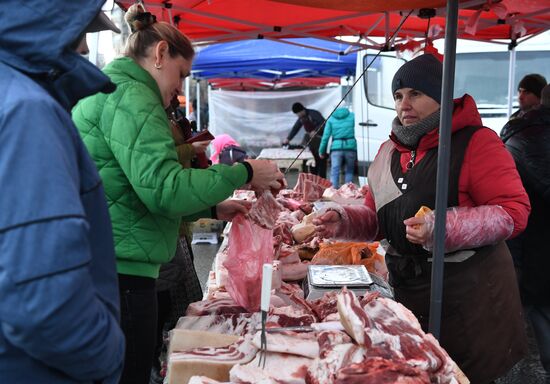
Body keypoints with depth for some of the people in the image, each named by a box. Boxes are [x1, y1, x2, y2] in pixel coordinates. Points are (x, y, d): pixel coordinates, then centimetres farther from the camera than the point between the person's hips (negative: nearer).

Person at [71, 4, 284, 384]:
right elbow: (163, 188, -24)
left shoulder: (105, 92, 21)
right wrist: (243, 173, -14)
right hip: (119, 275, -10)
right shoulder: (131, 96, -12)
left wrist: (212, 209, 18)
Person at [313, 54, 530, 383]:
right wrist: (344, 221, -2)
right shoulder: (389, 151, 10)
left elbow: (514, 211, -18)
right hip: (408, 293, 6)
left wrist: (443, 228, -29)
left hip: (468, 293, -6)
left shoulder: (476, 142, -11)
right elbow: (377, 216, 18)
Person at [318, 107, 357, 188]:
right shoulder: (352, 116, 13)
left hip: (336, 147, 0)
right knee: (349, 171, 13)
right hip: (350, 147, 0)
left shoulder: (331, 119, 14)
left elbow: (326, 136, 8)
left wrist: (321, 151, 13)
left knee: (335, 171, -1)